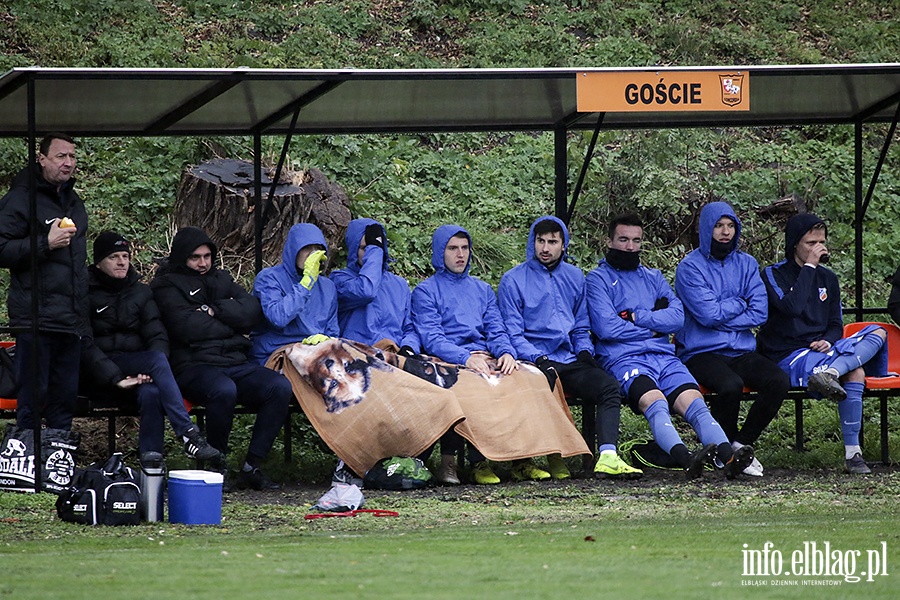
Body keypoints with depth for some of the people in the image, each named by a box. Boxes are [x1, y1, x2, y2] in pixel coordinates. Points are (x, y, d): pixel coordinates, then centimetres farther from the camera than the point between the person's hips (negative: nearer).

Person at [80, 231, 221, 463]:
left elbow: (158, 336, 5)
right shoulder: (86, 293, 1)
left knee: (151, 393, -33)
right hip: (99, 372, -4)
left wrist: (150, 372, -16)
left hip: (138, 364, 4)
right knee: (157, 359, -32)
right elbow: (84, 345, -9)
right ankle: (188, 435, -40)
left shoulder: (140, 292, 16)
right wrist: (114, 378, -22)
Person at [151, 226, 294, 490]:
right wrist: (231, 323, 0)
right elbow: (188, 327, -12)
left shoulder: (221, 279, 23)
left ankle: (251, 467, -16)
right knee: (224, 391, -38)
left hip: (236, 362, 6)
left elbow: (253, 310, 6)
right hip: (193, 366, -6)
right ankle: (217, 466, -21)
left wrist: (214, 310, -6)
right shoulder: (168, 286, 5)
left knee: (281, 387, -20)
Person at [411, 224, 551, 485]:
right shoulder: (425, 292, 9)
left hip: (486, 359, 4)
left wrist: (506, 353, -9)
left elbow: (497, 331, 16)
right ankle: (478, 461, -33)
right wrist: (466, 358, -22)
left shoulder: (483, 290, 26)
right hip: (448, 364, -4)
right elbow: (431, 339, -5)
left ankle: (522, 459, -28)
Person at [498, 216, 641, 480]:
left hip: (571, 359, 4)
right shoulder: (513, 280, 4)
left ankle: (607, 457, -37)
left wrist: (585, 352, 3)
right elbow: (513, 334, -1)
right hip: (535, 361, -4)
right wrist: (539, 360, -16)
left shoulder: (574, 277, 19)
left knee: (609, 386, -24)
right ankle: (553, 456, -28)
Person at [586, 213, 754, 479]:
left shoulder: (653, 277, 26)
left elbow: (677, 317, 9)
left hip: (664, 356, 4)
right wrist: (653, 326, 4)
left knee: (695, 403, -24)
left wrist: (636, 317, -2)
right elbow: (606, 327, -5)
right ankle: (686, 459, -57)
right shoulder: (599, 279, 11)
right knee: (655, 402, -34)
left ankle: (727, 457, -47)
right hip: (624, 358, -4)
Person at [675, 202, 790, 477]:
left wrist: (722, 315, -7)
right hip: (702, 353, -5)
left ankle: (742, 443, -7)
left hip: (742, 351, 5)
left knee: (779, 382, -24)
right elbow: (708, 314, -14)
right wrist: (739, 304, 1)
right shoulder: (690, 267, -1)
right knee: (731, 385, -36)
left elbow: (760, 313, 2)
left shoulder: (746, 264, 13)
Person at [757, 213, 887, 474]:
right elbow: (792, 307, -21)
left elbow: (836, 325, 17)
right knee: (854, 371, -30)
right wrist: (809, 267, -14)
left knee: (878, 333, -17)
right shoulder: (774, 274, -1)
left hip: (819, 349, 7)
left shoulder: (827, 278, 17)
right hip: (786, 356, -7)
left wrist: (827, 342, -7)